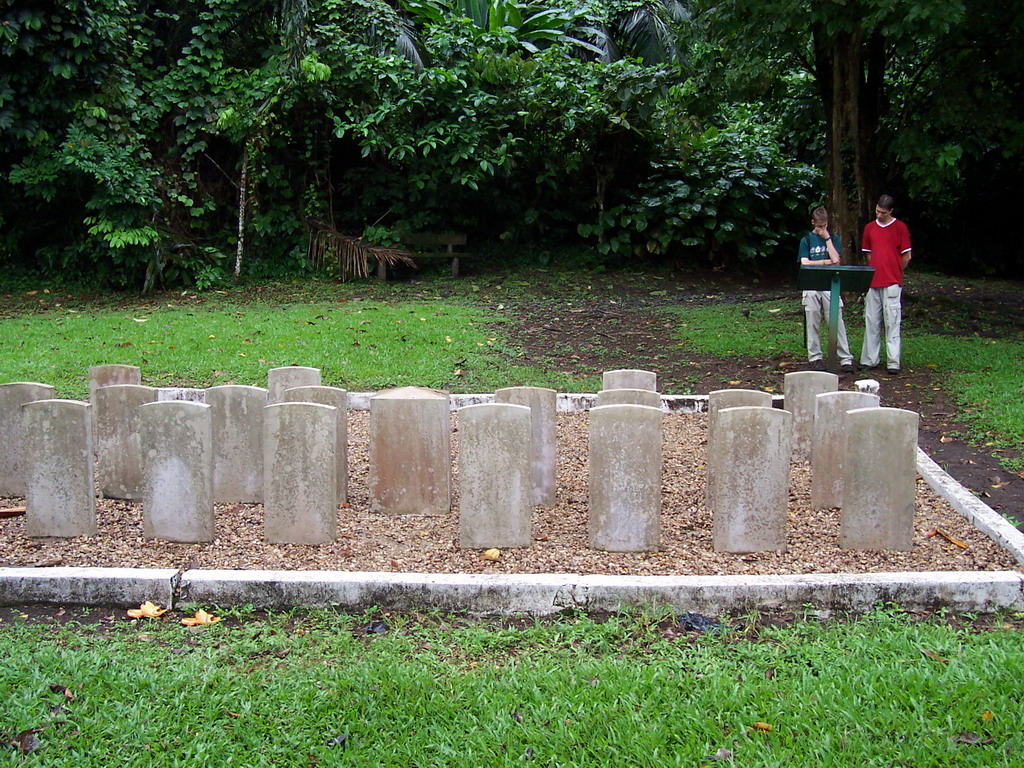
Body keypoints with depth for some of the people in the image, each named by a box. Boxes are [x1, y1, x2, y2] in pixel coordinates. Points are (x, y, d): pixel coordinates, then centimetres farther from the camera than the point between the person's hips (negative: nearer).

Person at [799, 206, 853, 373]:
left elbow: (836, 259, -2)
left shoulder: (833, 238, 13)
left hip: (830, 285, 0)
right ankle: (815, 358, 7)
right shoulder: (806, 240, 10)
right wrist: (826, 262, -1)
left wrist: (827, 237, 0)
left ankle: (846, 359, -5)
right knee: (813, 324, 0)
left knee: (837, 323, -5)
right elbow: (805, 263, -1)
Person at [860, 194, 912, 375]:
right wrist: (877, 272, 12)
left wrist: (893, 273, 9)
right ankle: (870, 359, 13)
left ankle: (893, 362, -4)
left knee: (892, 322, -5)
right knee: (871, 322, 7)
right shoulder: (870, 228, 12)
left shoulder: (900, 227, -1)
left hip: (892, 283, -4)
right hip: (872, 282, 5)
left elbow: (907, 257, 1)